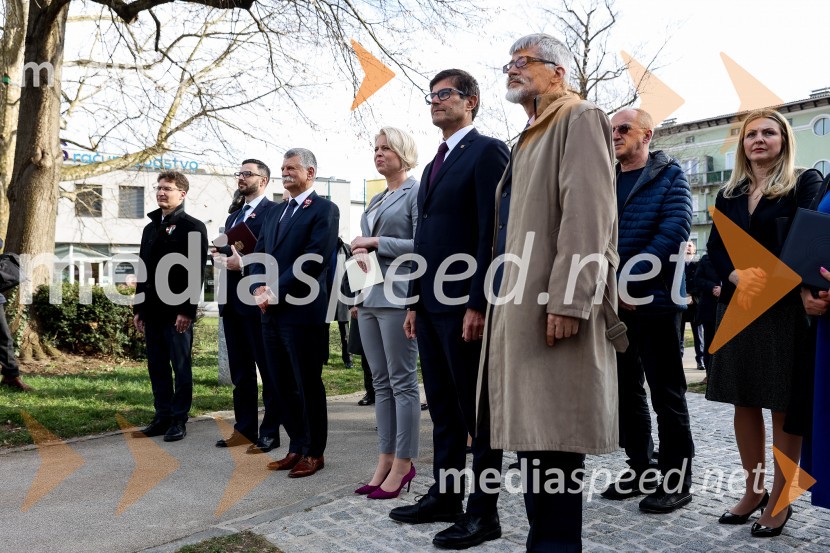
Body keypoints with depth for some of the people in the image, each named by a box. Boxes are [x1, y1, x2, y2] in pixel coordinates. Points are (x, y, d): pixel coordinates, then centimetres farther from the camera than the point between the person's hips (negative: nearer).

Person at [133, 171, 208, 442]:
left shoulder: (193, 227, -5)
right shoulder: (151, 228, 18)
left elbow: (196, 272, -12)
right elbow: (144, 271, 20)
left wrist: (187, 310, -18)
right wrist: (138, 308, 15)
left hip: (177, 311, -7)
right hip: (153, 310, 7)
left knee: (181, 367, 1)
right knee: (157, 367, 11)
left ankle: (179, 420, 9)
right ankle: (162, 417, 20)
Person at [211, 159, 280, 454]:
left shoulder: (273, 211, -6)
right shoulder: (233, 217, 22)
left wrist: (242, 264, -21)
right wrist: (219, 255, 2)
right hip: (232, 301, 9)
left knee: (268, 369, 0)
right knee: (240, 370, 13)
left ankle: (270, 432, 7)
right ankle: (244, 429, 22)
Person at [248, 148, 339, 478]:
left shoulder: (324, 210, -5)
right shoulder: (276, 212, 20)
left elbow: (314, 259, -16)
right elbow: (259, 254, 16)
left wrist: (276, 291, -15)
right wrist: (259, 288, -3)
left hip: (302, 312, -8)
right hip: (272, 313, 8)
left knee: (308, 385, 3)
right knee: (282, 386, 13)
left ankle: (314, 453, 16)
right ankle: (296, 448, 26)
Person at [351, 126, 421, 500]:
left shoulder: (416, 192, -3)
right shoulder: (376, 200, 21)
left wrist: (376, 242, -10)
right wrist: (361, 252, 3)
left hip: (397, 296, -8)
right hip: (370, 297, 8)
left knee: (402, 382, -3)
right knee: (381, 383, 9)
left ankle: (402, 463, 5)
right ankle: (385, 460, 16)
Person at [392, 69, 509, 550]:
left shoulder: (488, 151, -6)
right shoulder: (435, 165, 21)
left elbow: (493, 232, -15)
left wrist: (478, 304, -20)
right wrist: (415, 301, 15)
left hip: (466, 305, -9)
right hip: (432, 304, 9)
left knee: (479, 413, 1)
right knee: (443, 409, 15)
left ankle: (484, 512, 12)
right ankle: (445, 496, 27)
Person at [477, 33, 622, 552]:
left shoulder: (580, 119, -2)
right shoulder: (529, 137, 25)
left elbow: (587, 213, -15)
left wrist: (567, 300, -22)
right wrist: (494, 302, 17)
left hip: (554, 305, -9)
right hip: (519, 305, 9)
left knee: (553, 438, -5)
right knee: (532, 430, 10)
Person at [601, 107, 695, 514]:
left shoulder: (669, 176, -1)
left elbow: (674, 230, -13)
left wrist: (631, 283, -19)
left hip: (653, 299, -5)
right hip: (612, 302, 6)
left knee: (666, 393, 3)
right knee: (626, 389, 12)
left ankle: (676, 480, 15)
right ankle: (640, 469, 26)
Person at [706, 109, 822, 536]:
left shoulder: (804, 184, 1)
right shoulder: (729, 194, 14)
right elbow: (714, 247, 8)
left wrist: (768, 278, -24)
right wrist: (737, 276, -12)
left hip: (784, 307, -4)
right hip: (737, 306, 5)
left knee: (784, 404, 1)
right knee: (744, 401, 9)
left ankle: (781, 498, 13)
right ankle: (753, 491, 22)